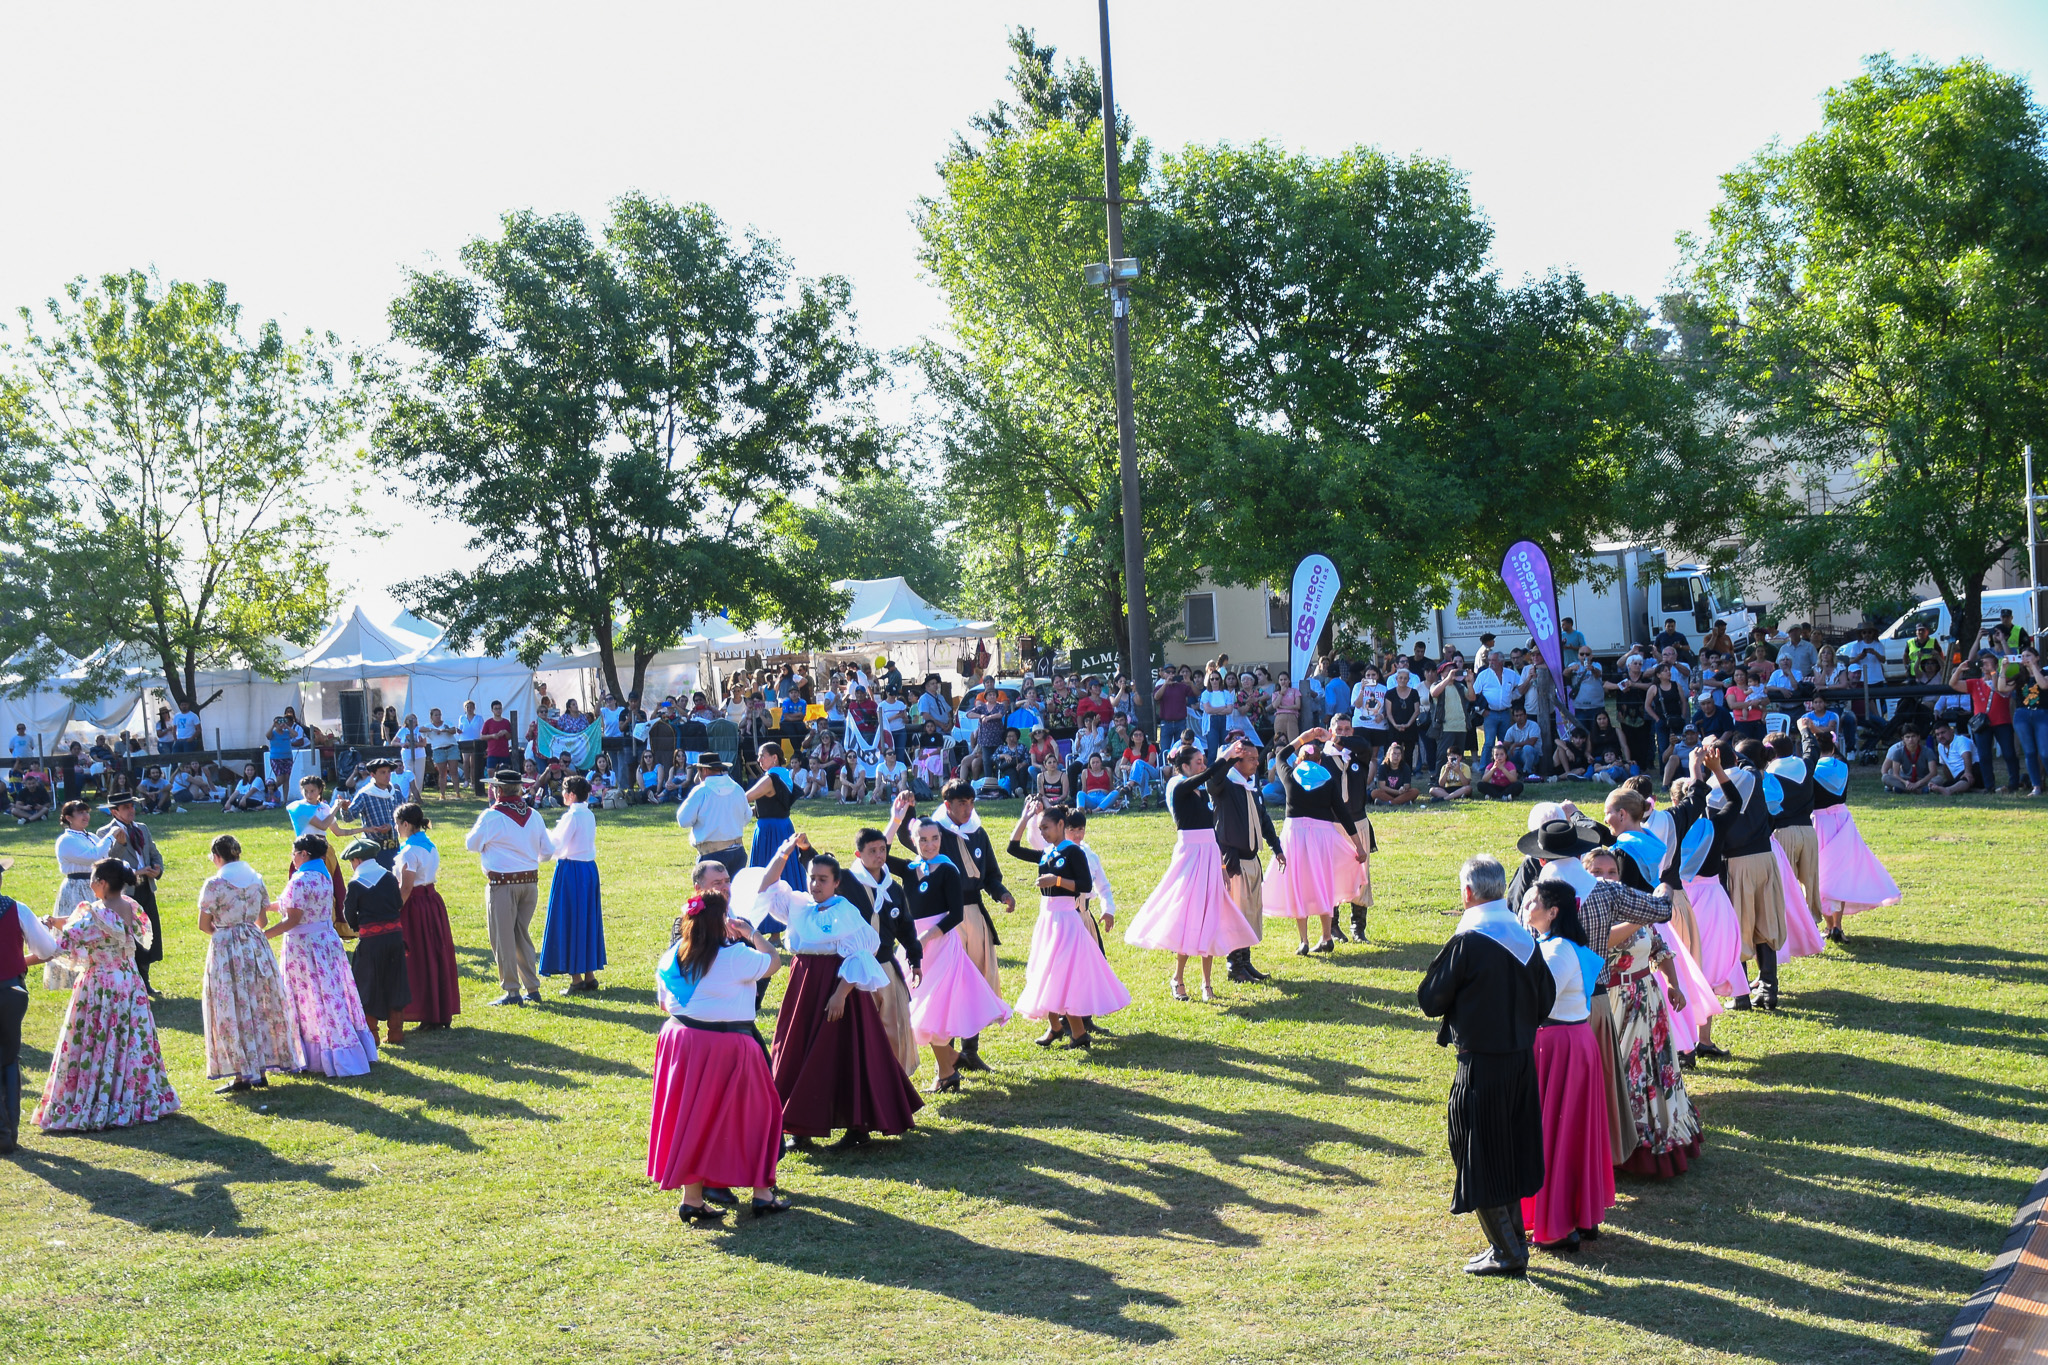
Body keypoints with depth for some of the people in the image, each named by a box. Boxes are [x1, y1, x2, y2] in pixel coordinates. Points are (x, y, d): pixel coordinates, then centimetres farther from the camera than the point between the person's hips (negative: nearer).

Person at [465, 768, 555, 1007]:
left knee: (502, 938, 2)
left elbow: (471, 844, 2)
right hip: (531, 882, 6)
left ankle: (511, 991, 2)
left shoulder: (491, 816, -11)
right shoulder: (534, 815, 4)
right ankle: (532, 989, 17)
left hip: (503, 884, -6)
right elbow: (547, 851, 9)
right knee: (523, 935, 16)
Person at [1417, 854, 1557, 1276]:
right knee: (1512, 1152, 18)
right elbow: (1546, 1000, 10)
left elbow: (1430, 1000, -10)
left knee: (1480, 1155, 3)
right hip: (1523, 1059, 7)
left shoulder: (1468, 942, -18)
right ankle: (1512, 1240, 26)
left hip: (1482, 1064, -7)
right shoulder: (1525, 938, 3)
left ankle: (1507, 1253, 5)